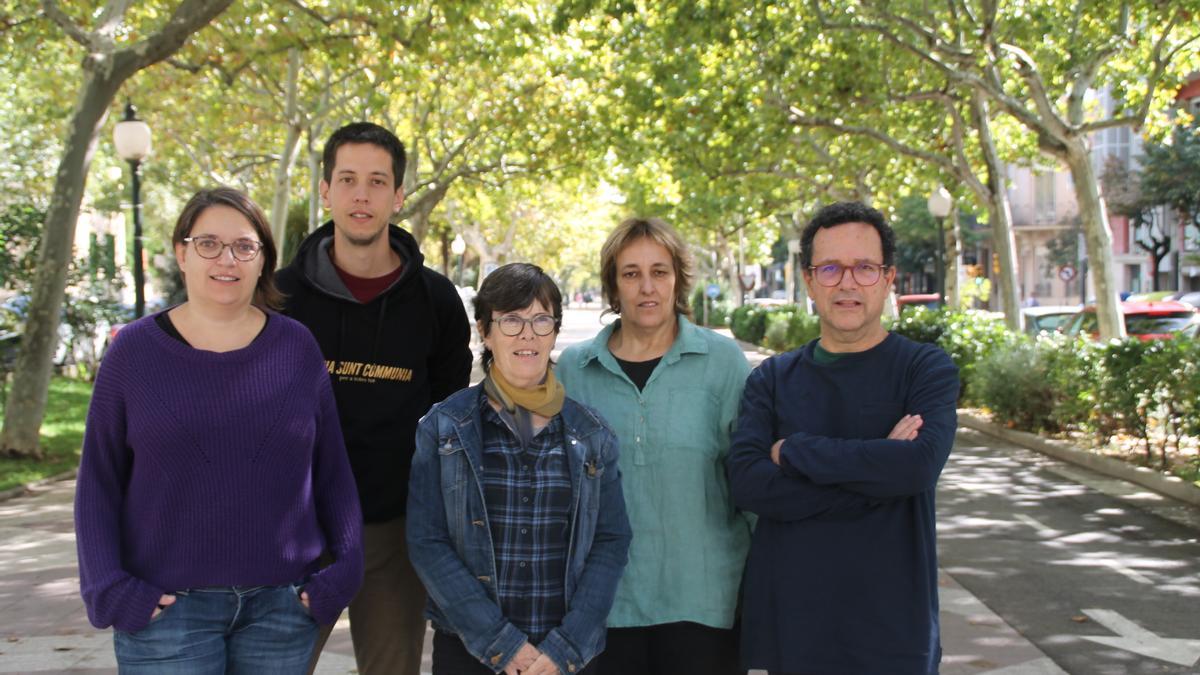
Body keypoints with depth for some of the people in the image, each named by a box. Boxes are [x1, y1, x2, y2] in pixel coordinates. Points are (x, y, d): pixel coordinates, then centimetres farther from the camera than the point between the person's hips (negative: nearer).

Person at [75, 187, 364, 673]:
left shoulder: (296, 346, 2)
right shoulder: (135, 349, 0)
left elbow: (331, 470, 6)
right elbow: (99, 481, 2)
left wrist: (344, 568, -2)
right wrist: (109, 587, -7)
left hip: (281, 605, 2)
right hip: (165, 605, -1)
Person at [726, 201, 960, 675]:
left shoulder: (926, 369, -2)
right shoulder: (772, 379, 4)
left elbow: (920, 465, -20)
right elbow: (746, 482, -11)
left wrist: (793, 452, -13)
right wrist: (876, 475, -17)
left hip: (894, 629, -1)